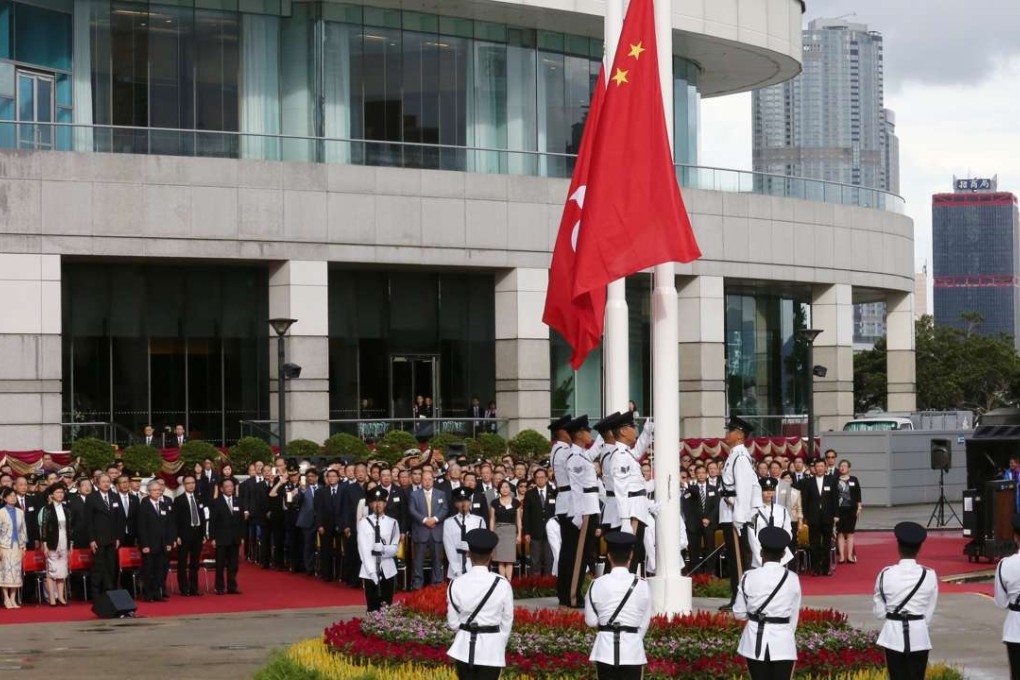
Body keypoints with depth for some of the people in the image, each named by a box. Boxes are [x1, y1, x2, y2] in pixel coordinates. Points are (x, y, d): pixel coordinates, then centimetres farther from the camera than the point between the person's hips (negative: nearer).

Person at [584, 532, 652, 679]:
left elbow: (591, 621, 2)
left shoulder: (597, 584, -5)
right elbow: (645, 622, 3)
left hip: (606, 647, 0)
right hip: (632, 647, 0)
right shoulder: (641, 584, -5)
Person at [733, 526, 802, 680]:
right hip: (783, 641, 0)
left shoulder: (749, 577, -7)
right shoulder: (792, 579, -5)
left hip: (756, 640, 0)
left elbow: (739, 613, 2)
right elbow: (794, 615, 4)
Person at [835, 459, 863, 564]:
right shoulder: (835, 480, 1)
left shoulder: (854, 480, 5)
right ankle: (841, 556, 4)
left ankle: (850, 555, 8)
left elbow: (858, 495, 6)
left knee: (850, 533, 4)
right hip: (839, 510, -1)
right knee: (840, 533, 1)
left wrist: (859, 508, 0)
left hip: (851, 509, 1)